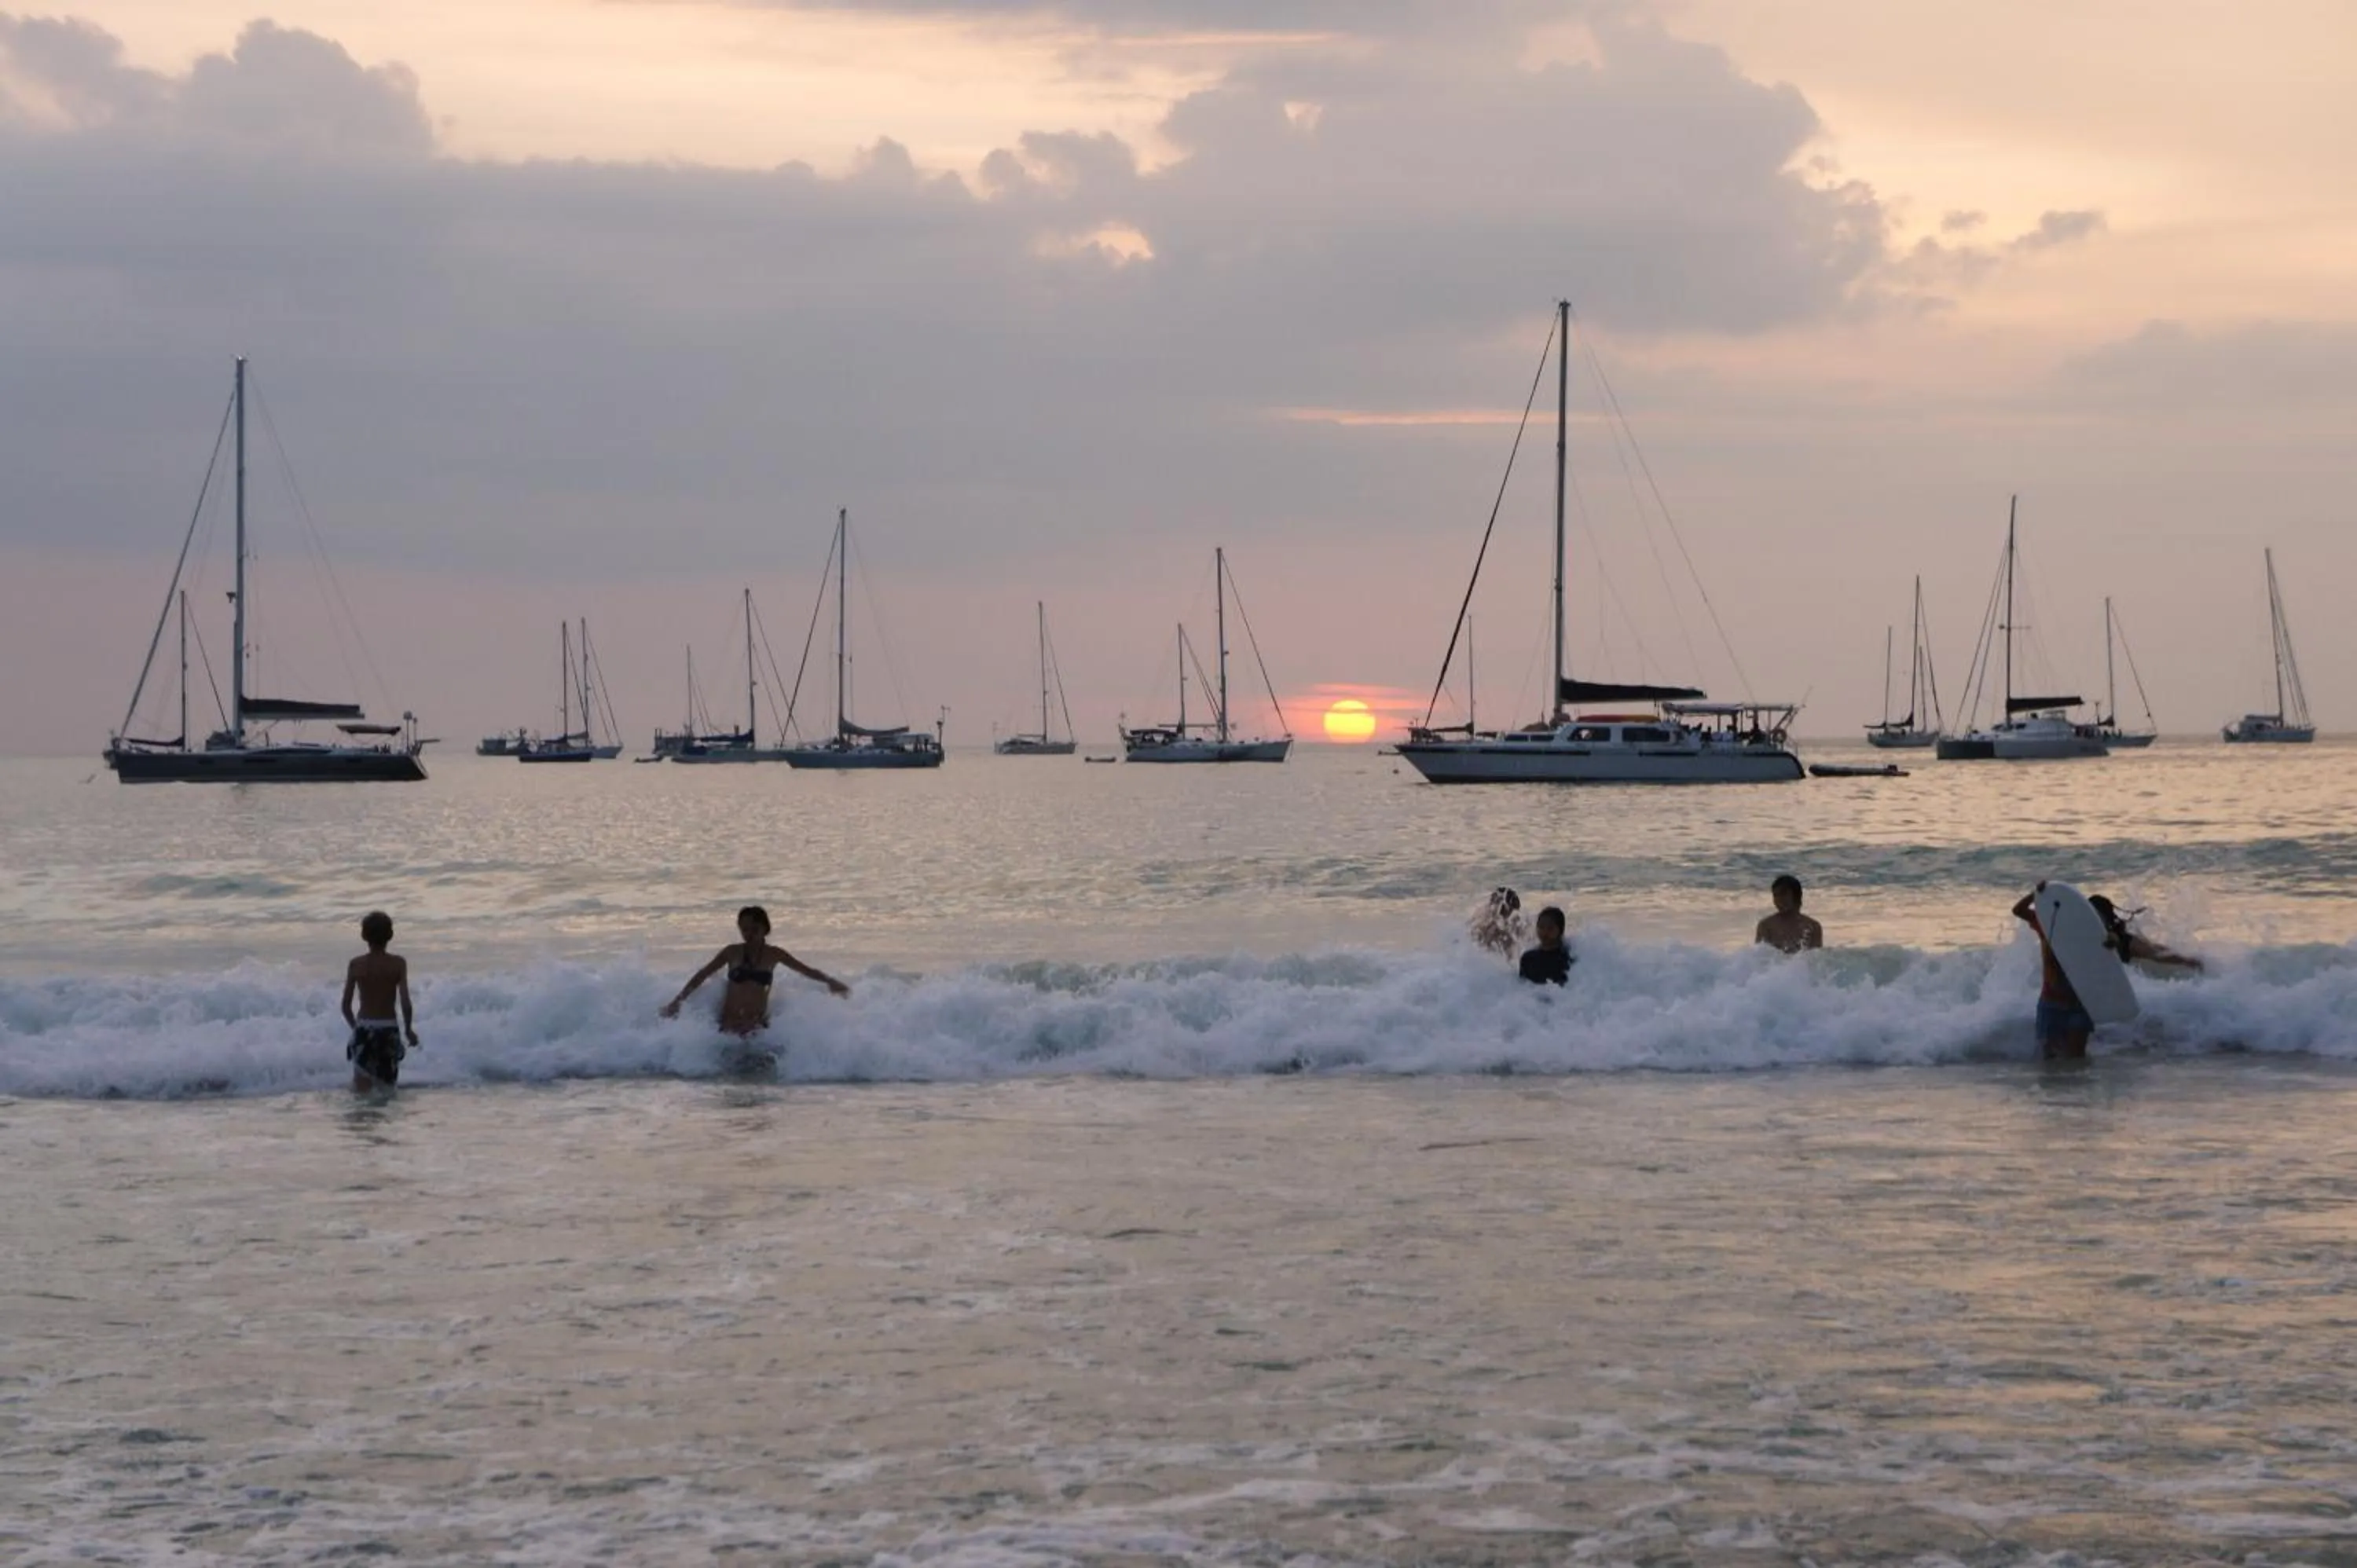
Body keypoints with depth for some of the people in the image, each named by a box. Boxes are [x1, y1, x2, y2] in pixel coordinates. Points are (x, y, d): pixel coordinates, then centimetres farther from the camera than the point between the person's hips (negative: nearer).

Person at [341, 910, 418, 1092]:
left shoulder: (356, 965, -2)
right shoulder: (398, 963, -6)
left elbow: (346, 1006, 1)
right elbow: (405, 1003, -11)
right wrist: (408, 1029, 5)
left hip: (364, 1028, 0)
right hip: (389, 1029, 0)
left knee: (361, 1090, -1)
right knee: (387, 1088, 13)